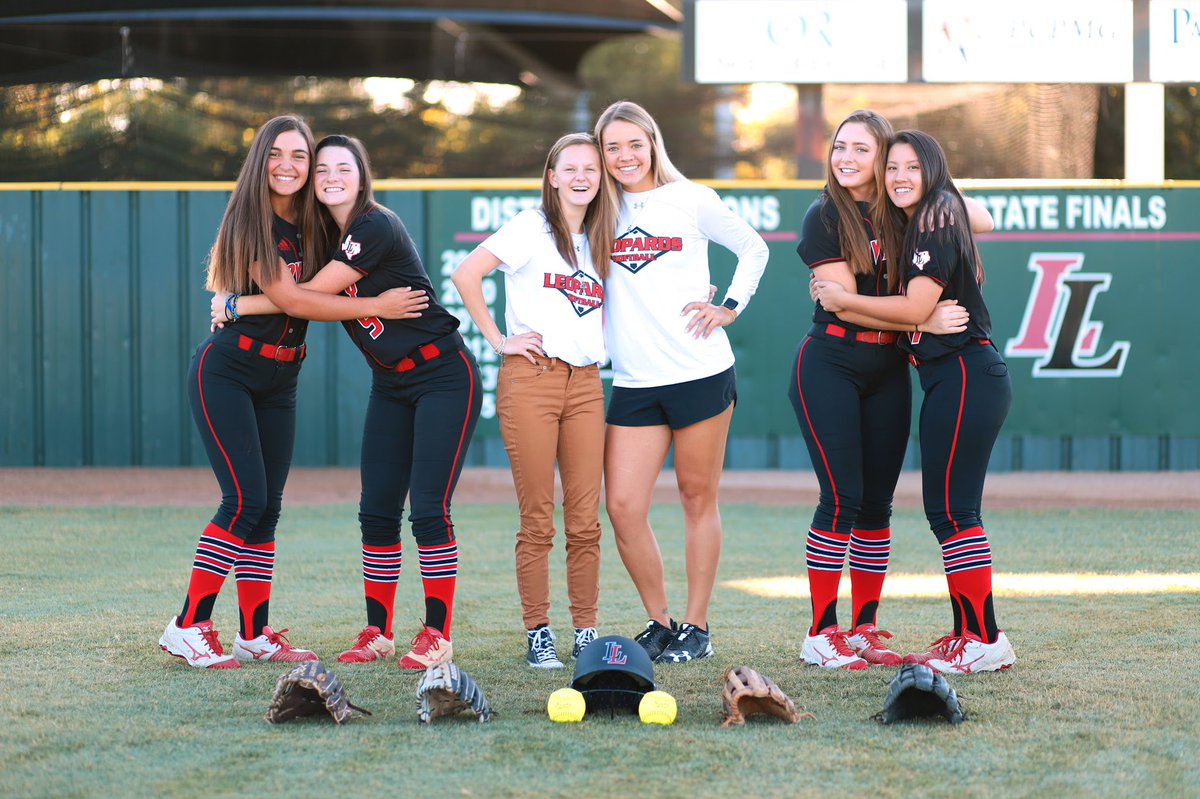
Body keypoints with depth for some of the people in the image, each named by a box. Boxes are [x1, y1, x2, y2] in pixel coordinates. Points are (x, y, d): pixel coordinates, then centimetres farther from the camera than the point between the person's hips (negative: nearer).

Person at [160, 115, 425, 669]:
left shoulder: (311, 223, 4)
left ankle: (255, 636, 10)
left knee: (268, 507, 5)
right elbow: (286, 295, -21)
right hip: (226, 371, -7)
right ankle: (187, 628, -10)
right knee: (245, 500, -15)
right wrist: (375, 307, -19)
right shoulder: (250, 219, -16)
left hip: (280, 380, 7)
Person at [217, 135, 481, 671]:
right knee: (377, 512, 3)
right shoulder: (326, 235, 7)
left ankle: (437, 635, -5)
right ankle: (378, 633, 10)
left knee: (428, 510, -11)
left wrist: (240, 304, -9)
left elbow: (312, 295, -18)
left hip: (443, 375, -8)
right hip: (390, 384, 8)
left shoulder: (377, 228, -19)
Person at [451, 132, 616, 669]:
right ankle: (537, 636, 3)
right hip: (530, 380, -5)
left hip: (586, 383, 5)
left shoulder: (600, 241, 17)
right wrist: (497, 340, -9)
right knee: (537, 522, -3)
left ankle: (586, 634, 9)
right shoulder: (532, 227, -1)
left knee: (585, 522, 3)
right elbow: (465, 276, -10)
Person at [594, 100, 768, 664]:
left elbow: (753, 249, 13)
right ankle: (659, 622, 10)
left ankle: (696, 627, 12)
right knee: (622, 506, -6)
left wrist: (731, 307, 2)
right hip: (633, 382, 3)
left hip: (701, 373, -2)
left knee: (698, 498, 3)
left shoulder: (690, 200, 2)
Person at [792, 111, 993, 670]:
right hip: (830, 366, -4)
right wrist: (924, 322, -21)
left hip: (889, 371, 4)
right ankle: (821, 633, -5)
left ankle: (864, 629, 12)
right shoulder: (825, 216, -6)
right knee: (842, 498, -10)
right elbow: (846, 302, -14)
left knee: (877, 502, 5)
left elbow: (983, 222, 14)